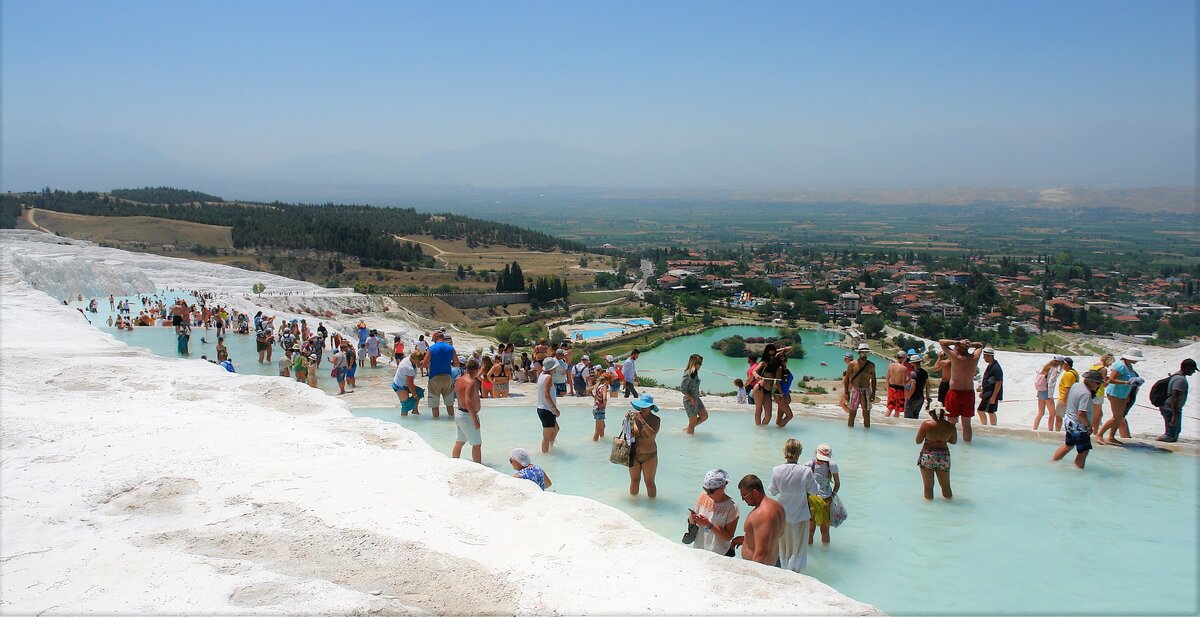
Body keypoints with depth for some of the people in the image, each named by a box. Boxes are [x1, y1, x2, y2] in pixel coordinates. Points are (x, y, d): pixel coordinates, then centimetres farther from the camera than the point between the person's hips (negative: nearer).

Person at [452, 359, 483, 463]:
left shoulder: (460, 379, 8)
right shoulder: (471, 382, -21)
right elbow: (468, 402, -28)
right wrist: (475, 419, -26)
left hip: (459, 414, 10)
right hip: (468, 415, -10)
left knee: (459, 442, 19)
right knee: (477, 444, -3)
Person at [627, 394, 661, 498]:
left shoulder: (655, 419, -11)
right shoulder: (635, 416, -5)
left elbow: (652, 434, -26)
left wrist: (642, 420, -32)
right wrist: (628, 421, -21)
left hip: (649, 456, -3)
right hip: (634, 454, 3)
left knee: (649, 482, 7)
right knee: (634, 480, 15)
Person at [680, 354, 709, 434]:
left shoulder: (696, 373, 7)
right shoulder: (688, 374, -19)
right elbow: (682, 388, -20)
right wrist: (691, 398, -22)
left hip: (696, 399, 9)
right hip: (689, 401, -9)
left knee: (704, 416, 13)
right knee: (693, 421, -1)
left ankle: (688, 429, 24)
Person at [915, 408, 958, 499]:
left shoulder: (926, 424, -14)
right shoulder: (951, 426, -6)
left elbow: (918, 441, -7)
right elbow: (954, 441, 10)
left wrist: (919, 430, 9)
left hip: (927, 457, -2)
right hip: (944, 457, 2)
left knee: (928, 486, 11)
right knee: (946, 486, 20)